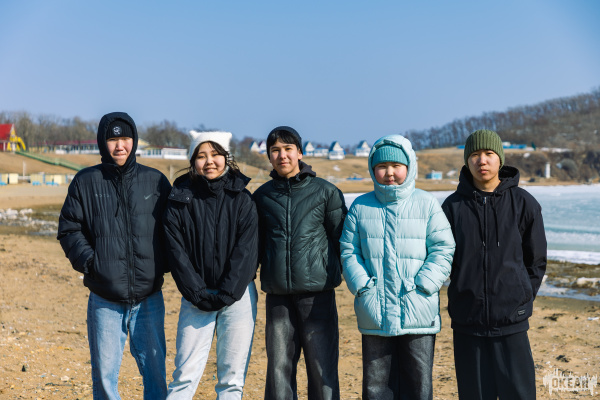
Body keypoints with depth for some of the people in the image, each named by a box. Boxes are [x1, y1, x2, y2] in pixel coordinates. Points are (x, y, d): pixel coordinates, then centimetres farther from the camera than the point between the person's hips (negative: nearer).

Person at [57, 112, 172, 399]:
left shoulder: (156, 181, 4)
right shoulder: (85, 182, 3)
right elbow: (69, 229, 6)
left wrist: (164, 262, -2)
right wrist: (87, 260, -8)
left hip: (149, 298, 1)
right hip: (104, 301, 0)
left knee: (155, 372, 7)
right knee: (104, 374, 7)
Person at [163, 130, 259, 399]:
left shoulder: (242, 199, 0)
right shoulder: (179, 201, 0)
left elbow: (246, 251, -5)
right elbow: (177, 253, -2)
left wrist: (225, 295, -12)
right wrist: (199, 295, -9)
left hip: (238, 296, 0)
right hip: (196, 298, 0)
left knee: (232, 377, 3)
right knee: (185, 375, -3)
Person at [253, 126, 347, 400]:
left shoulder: (326, 191, 4)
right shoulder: (262, 196, 11)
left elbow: (342, 239, 7)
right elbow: (255, 243, 19)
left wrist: (333, 272, 4)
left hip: (317, 294, -2)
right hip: (278, 295, 2)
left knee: (322, 367, 1)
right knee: (279, 368, 5)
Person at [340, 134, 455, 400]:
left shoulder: (426, 204, 1)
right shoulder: (360, 207, 8)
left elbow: (443, 249, -2)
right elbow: (348, 251, 6)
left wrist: (422, 286, -13)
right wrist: (362, 286, -8)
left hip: (418, 313, -1)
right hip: (374, 313, 2)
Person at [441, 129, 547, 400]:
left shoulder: (524, 203, 0)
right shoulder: (453, 206, 1)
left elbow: (536, 260, 7)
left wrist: (522, 300, 3)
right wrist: (461, 300, 5)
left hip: (511, 324, -1)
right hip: (467, 324, 1)